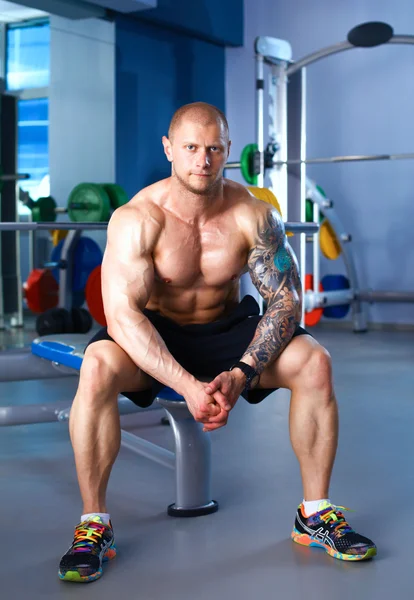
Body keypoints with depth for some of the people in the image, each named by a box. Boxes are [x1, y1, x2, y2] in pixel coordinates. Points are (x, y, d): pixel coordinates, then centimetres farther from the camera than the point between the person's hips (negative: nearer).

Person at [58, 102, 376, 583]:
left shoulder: (254, 216, -14)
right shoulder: (136, 219, -21)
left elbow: (286, 301, -13)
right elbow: (122, 315, -29)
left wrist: (241, 373, -28)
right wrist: (187, 386, -38)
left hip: (226, 329, 3)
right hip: (152, 336, -2)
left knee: (313, 361, -21)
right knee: (98, 366, -35)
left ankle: (315, 514, -5)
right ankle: (93, 525, -20)